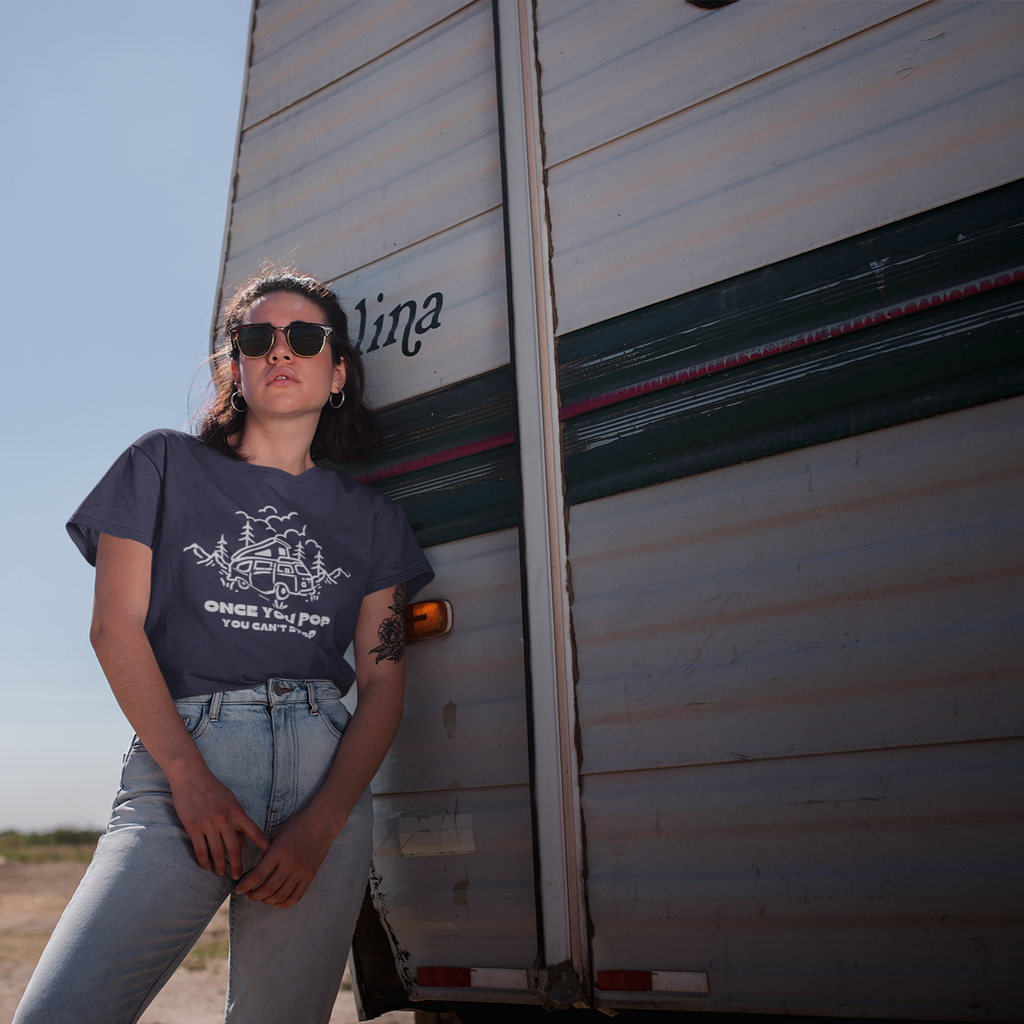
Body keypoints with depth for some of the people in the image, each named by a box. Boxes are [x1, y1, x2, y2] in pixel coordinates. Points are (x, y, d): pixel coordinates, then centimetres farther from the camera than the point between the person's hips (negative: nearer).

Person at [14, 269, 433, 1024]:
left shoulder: (369, 519, 15)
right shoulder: (166, 467, 12)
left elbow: (384, 682, 8)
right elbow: (115, 626, 3)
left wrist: (321, 824, -7)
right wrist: (190, 775, -9)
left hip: (327, 777, 2)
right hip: (181, 761, -1)